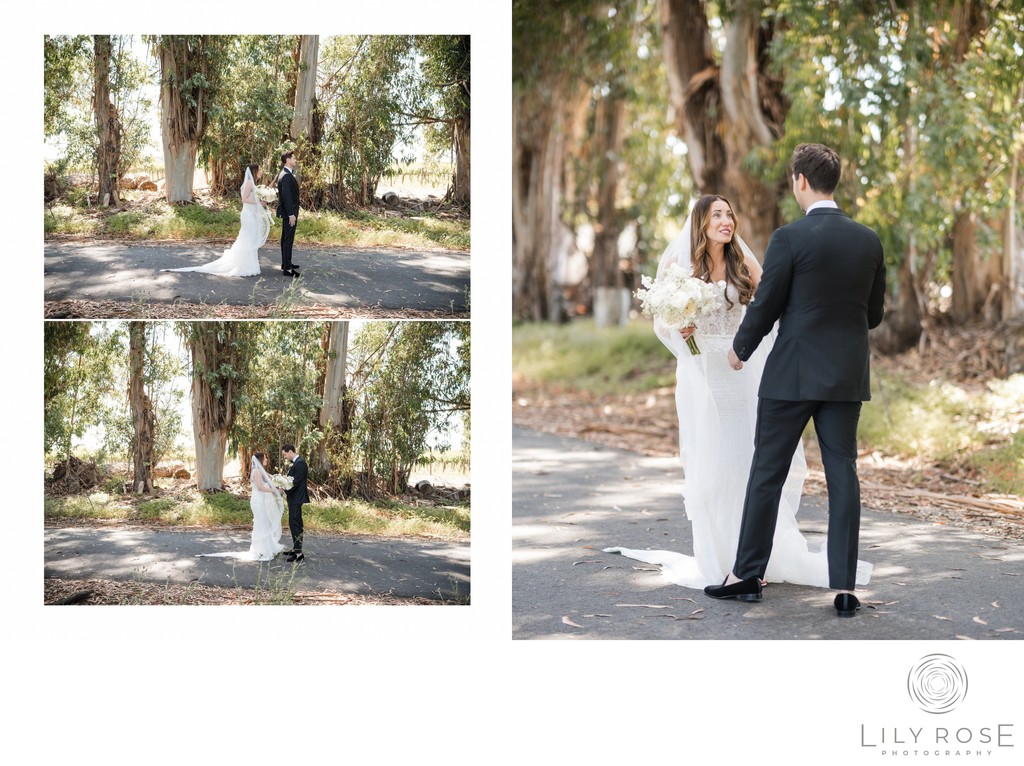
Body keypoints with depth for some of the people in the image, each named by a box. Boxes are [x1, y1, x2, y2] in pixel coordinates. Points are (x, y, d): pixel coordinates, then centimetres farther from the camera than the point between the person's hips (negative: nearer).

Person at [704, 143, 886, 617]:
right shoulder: (869, 240, 3)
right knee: (843, 475, 6)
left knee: (767, 472, 6)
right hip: (848, 375, 4)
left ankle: (747, 575, 14)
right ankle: (845, 587, 4)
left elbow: (765, 307, -8)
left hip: (793, 374, -4)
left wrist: (740, 349, 10)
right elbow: (874, 313, 10)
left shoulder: (790, 238, -12)